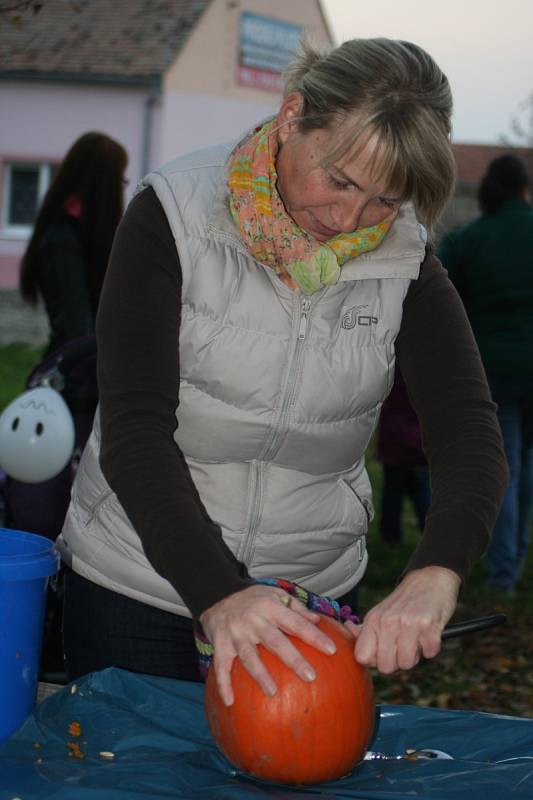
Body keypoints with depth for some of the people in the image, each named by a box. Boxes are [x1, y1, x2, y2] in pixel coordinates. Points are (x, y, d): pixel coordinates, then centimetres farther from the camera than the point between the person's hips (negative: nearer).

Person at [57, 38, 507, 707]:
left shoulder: (402, 258, -7)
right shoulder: (174, 217, -15)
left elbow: (469, 433, -15)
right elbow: (134, 430, -21)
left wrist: (433, 577, -36)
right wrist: (218, 594, -35)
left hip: (315, 593, 2)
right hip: (137, 575, -2)